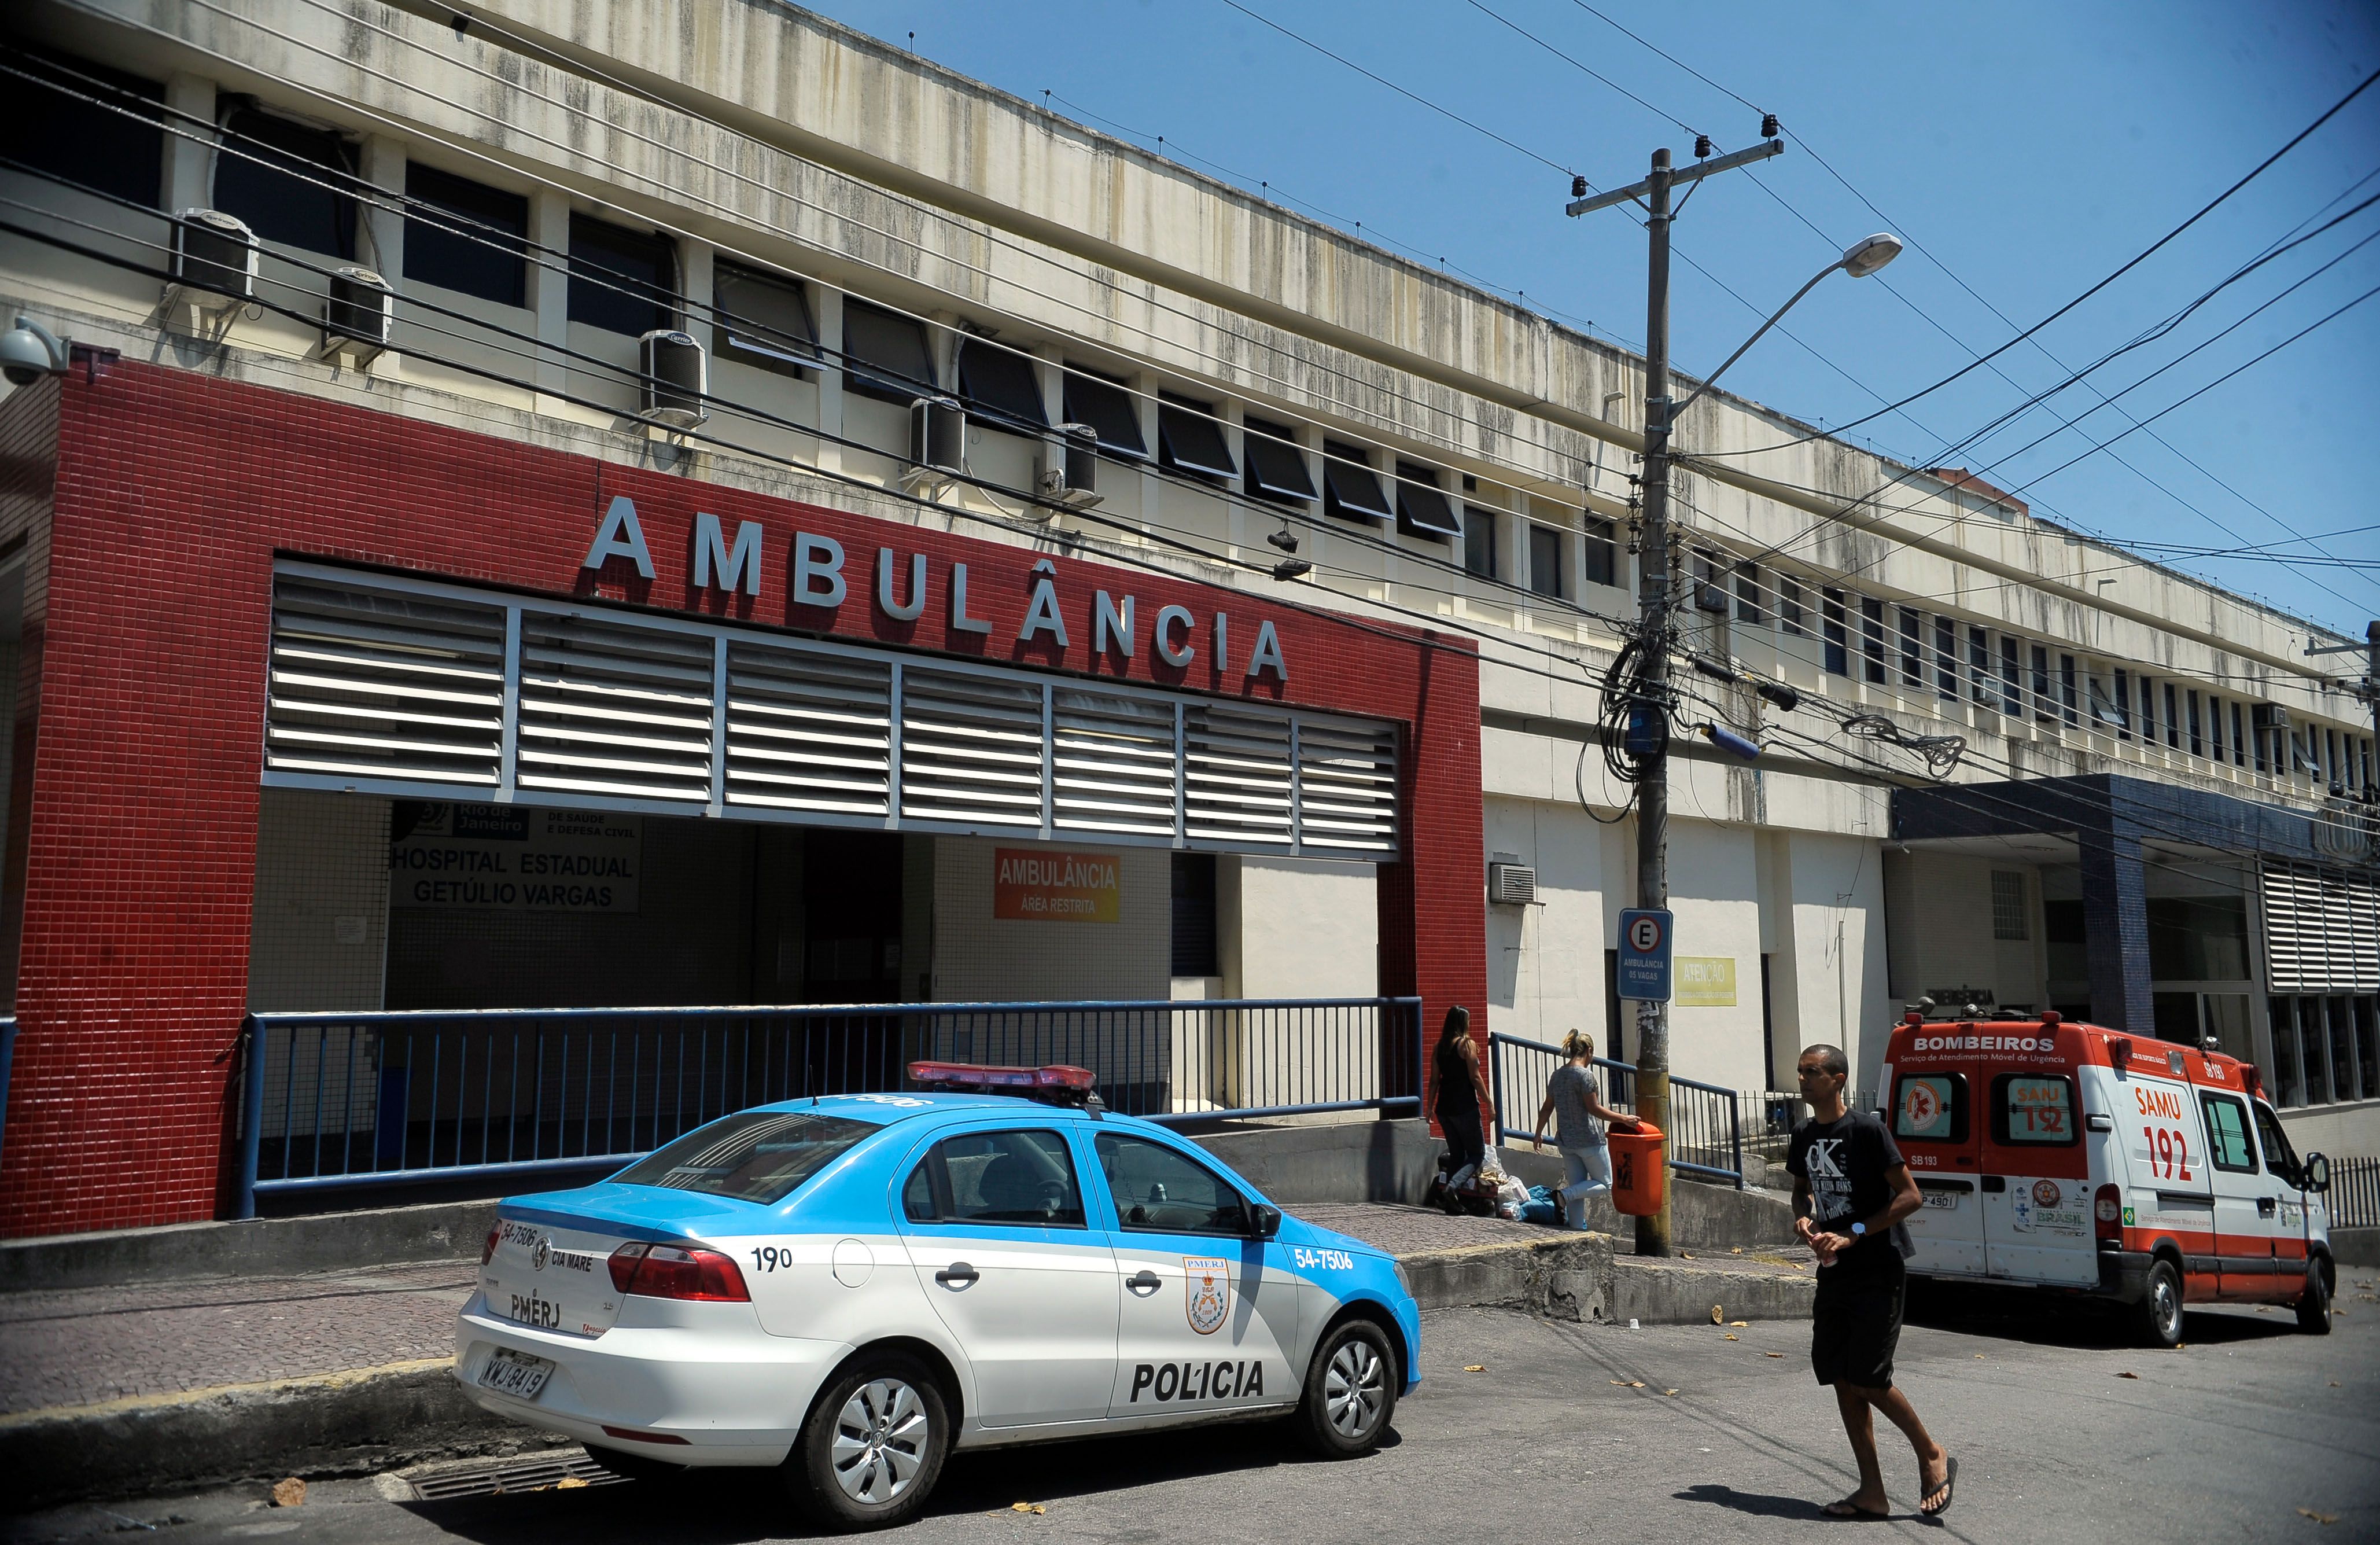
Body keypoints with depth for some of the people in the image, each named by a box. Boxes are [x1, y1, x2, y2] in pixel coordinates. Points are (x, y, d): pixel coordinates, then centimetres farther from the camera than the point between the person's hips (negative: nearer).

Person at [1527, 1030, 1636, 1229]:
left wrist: (1538, 1134, 24)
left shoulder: (1557, 1075, 8)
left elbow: (1547, 1108, 14)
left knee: (1577, 1191, 11)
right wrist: (1623, 1119, -10)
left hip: (1565, 1141, 7)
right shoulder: (1585, 1075, -14)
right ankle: (1564, 1195, -14)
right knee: (1605, 1184, 6)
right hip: (1589, 1140, -7)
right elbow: (1594, 1108, -16)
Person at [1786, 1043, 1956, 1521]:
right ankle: (1872, 1493, 14)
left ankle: (1932, 1456, 16)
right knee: (1841, 1378, 6)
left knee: (1867, 1379, -9)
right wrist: (1802, 1217, 2)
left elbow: (1911, 1197, -15)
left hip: (1877, 1274, -7)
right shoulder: (1804, 1136, 7)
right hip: (1833, 1273, 7)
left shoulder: (1866, 1130, -14)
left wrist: (1853, 1235, -19)